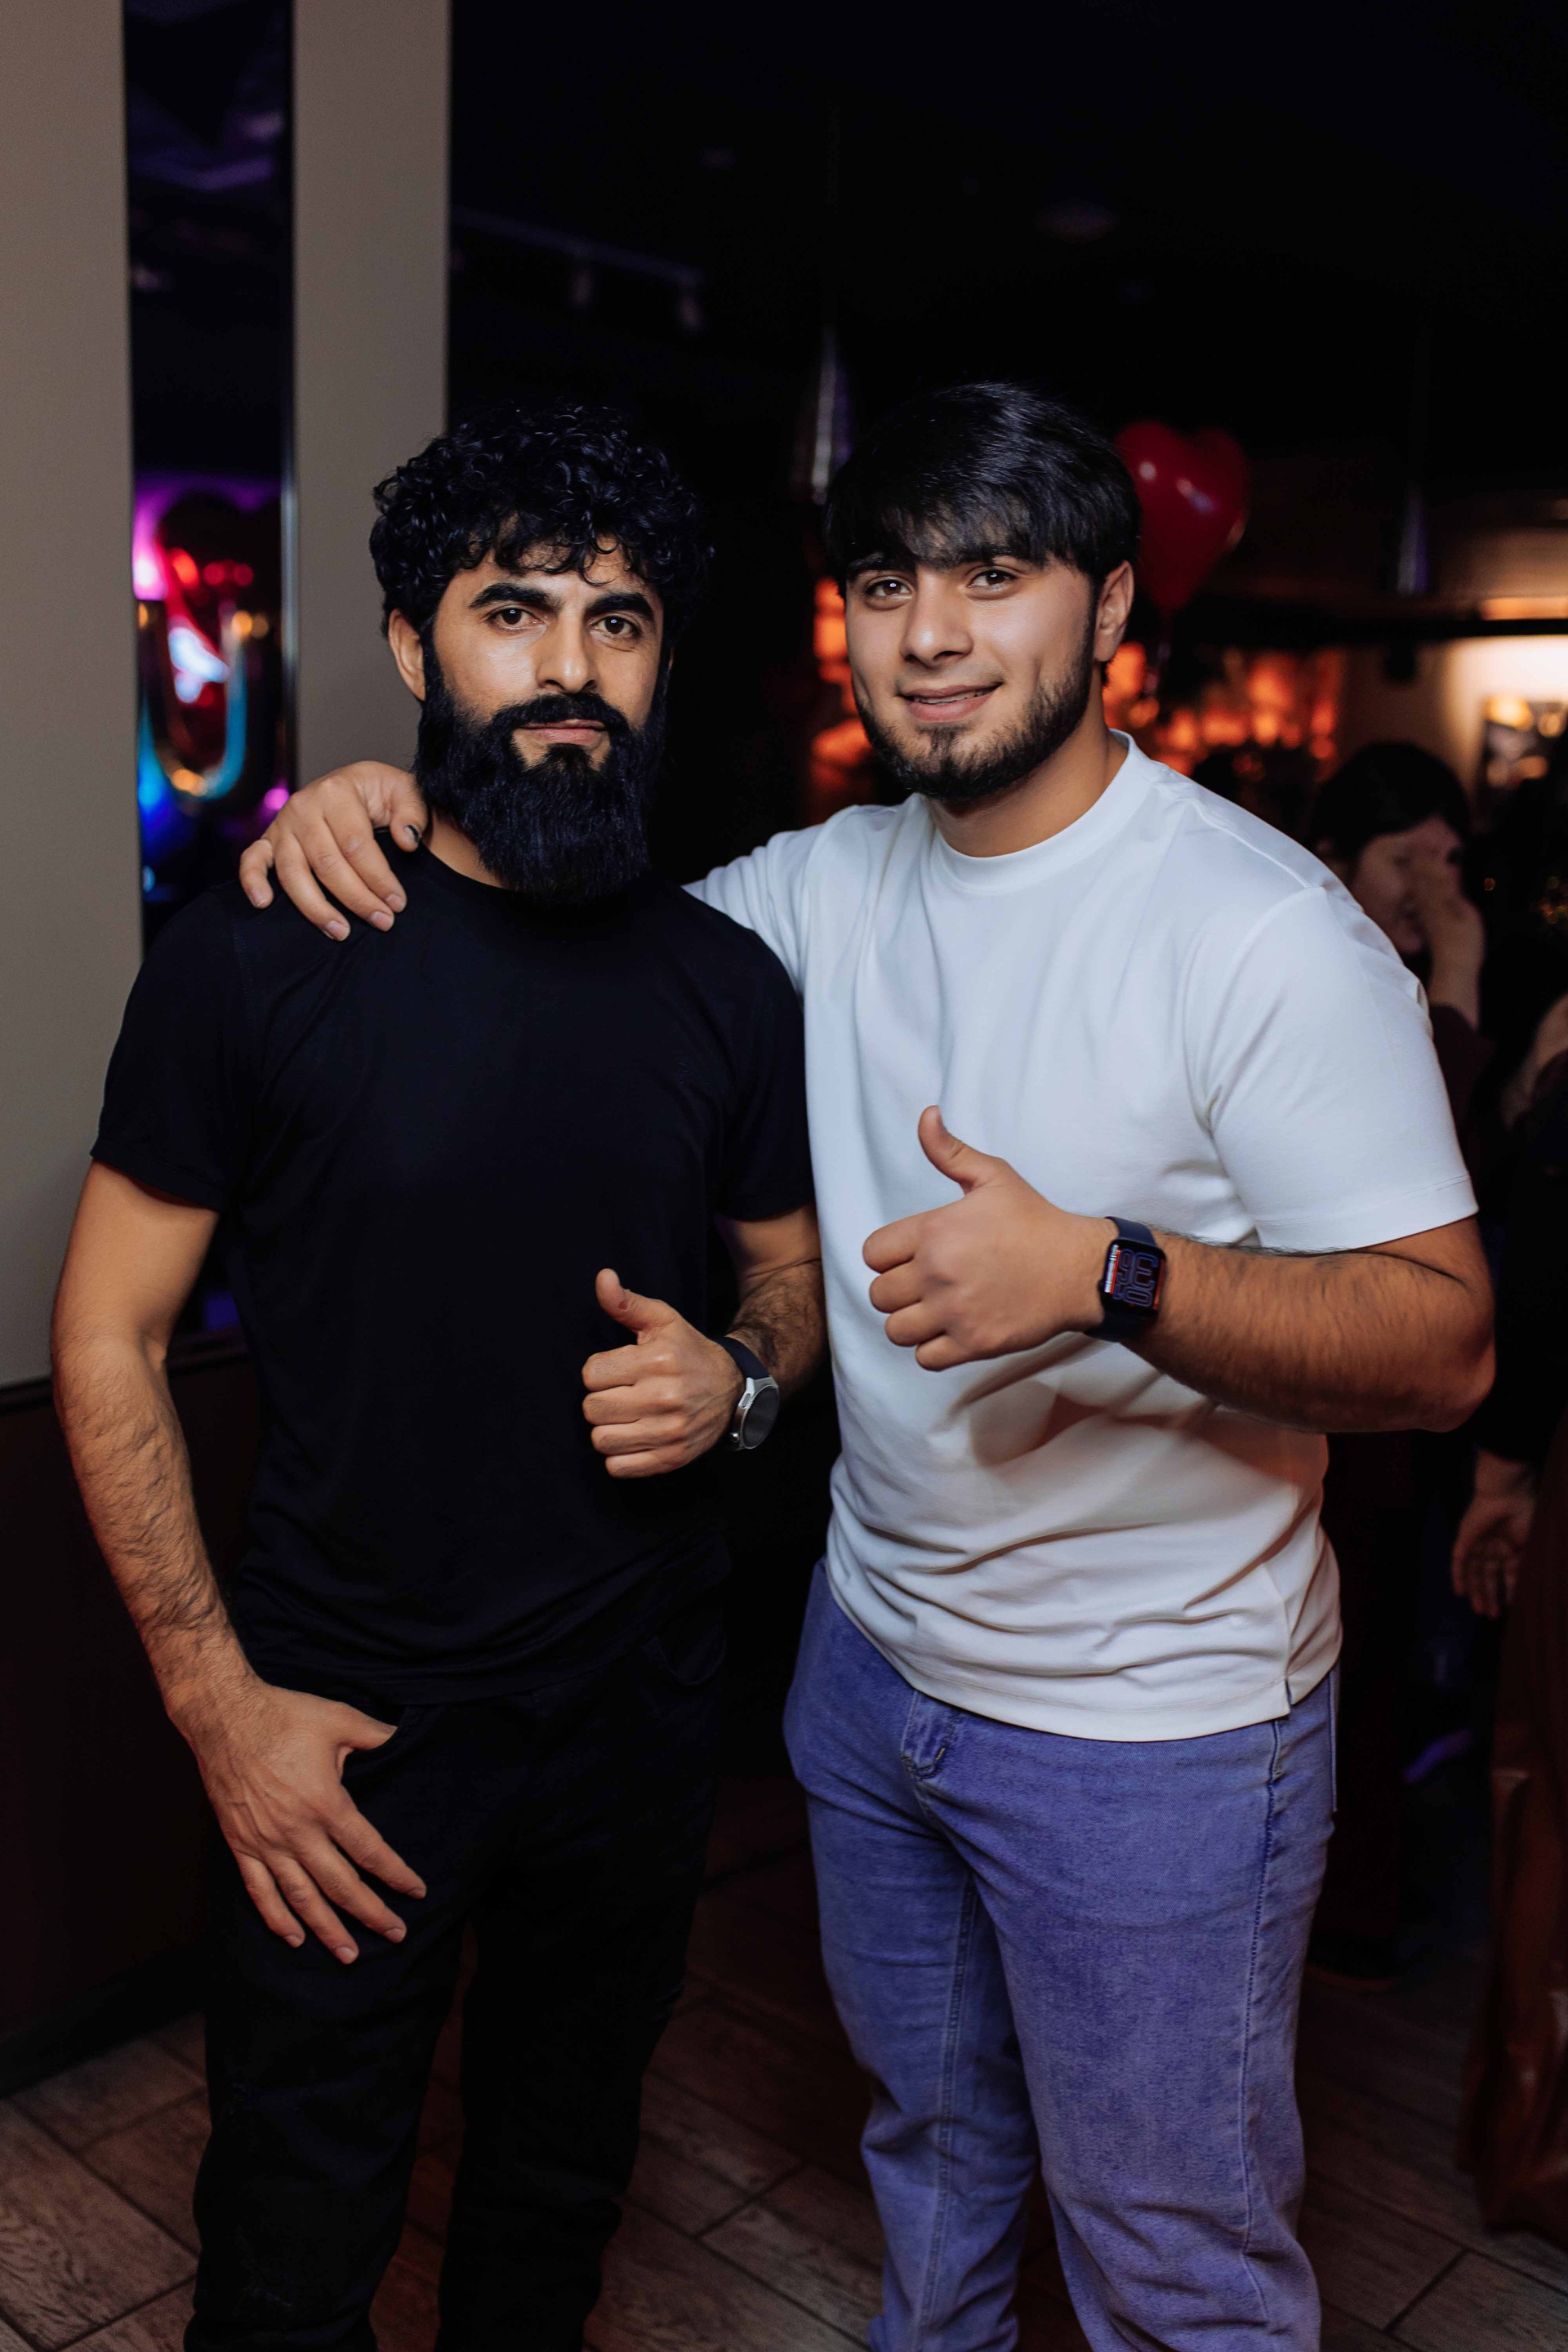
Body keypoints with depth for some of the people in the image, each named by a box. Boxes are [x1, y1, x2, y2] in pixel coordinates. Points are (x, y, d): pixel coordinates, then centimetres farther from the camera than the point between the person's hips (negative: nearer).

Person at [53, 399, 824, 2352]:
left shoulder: (729, 984, -2)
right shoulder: (252, 960, -12)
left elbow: (795, 1269, 12)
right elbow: (108, 1337, -7)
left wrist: (741, 1376, -12)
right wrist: (217, 1699, -12)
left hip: (637, 1720, 4)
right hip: (334, 1743, -3)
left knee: (560, 2193, 25)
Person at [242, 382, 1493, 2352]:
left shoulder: (1264, 932, -20)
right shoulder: (833, 882, 0)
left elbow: (1445, 1339, -22)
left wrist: (1101, 1274, -37)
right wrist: (379, 807, -6)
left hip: (1153, 1728, -6)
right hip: (875, 1654, 6)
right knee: (926, 2137, 29)